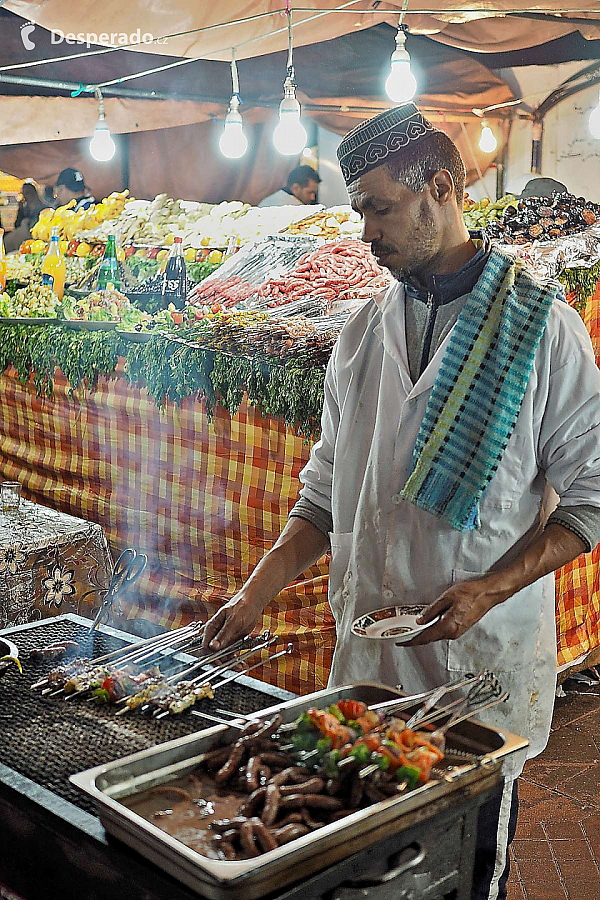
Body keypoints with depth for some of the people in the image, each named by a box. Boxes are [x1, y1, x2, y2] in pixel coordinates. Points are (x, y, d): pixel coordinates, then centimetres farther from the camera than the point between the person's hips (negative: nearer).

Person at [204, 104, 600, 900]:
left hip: (486, 655, -4)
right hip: (369, 654, 4)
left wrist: (488, 590, -18)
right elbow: (326, 492, 11)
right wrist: (258, 593, 0)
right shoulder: (363, 333, 7)